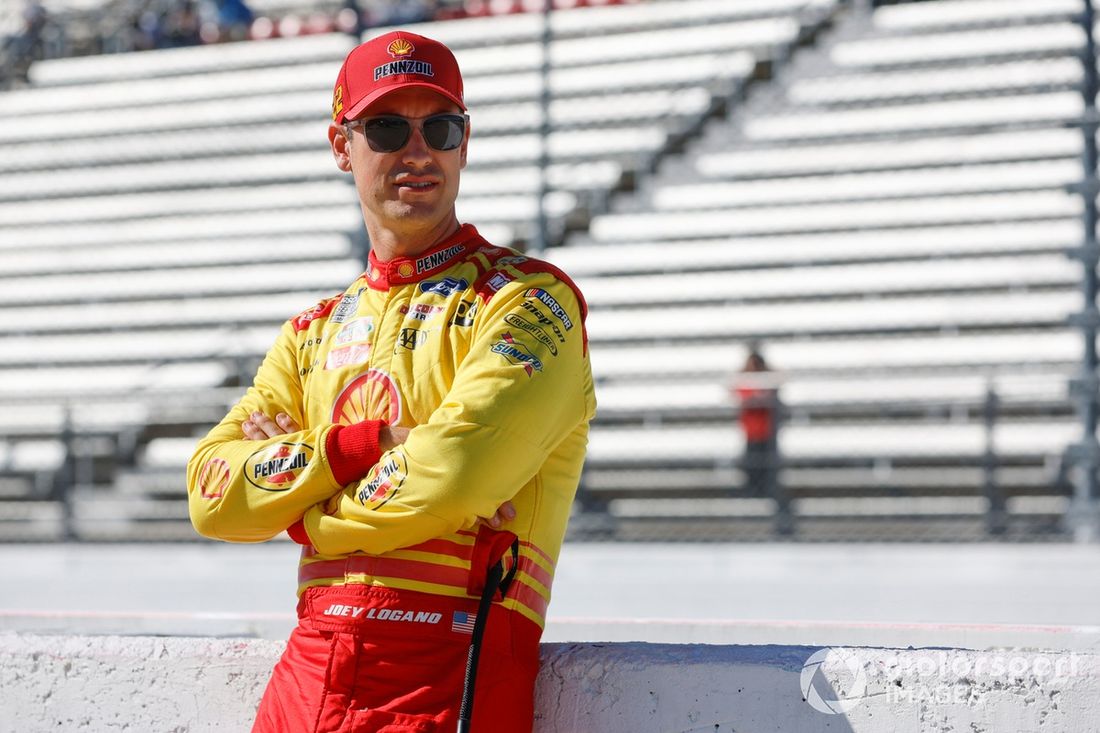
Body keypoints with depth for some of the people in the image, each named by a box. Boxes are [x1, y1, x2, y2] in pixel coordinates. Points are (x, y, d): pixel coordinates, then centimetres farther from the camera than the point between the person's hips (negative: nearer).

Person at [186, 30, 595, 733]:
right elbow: (213, 496, 4)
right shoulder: (316, 332, 17)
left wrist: (304, 513, -1)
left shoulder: (531, 300, -2)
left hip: (447, 676, -5)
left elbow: (454, 478, -16)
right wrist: (365, 445, -10)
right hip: (309, 669, 6)